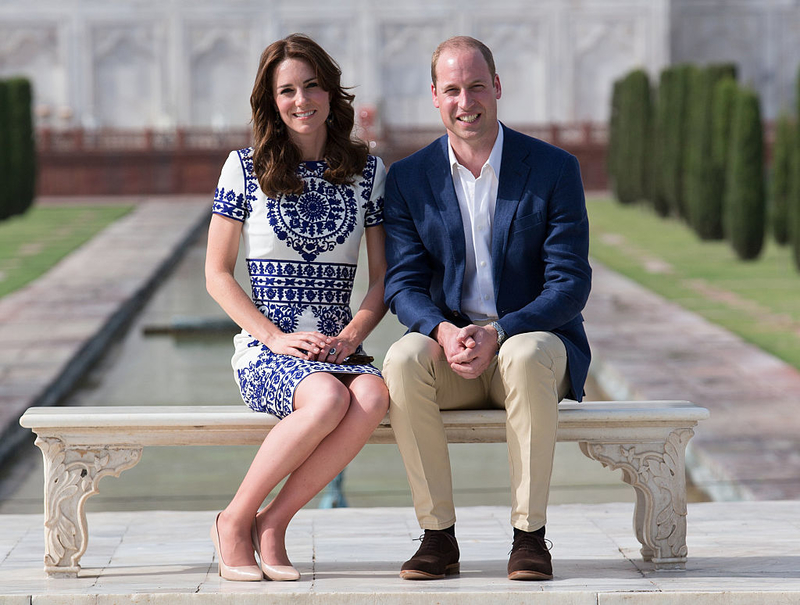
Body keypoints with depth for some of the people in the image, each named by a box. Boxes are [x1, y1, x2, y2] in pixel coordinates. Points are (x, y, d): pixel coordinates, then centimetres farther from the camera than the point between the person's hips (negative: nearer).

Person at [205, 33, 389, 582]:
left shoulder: (367, 170, 10)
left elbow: (384, 276, 11)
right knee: (328, 399, -36)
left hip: (339, 349, 3)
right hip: (265, 351, -3)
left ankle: (273, 523, -20)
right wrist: (277, 337, -9)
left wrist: (351, 336, -8)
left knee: (373, 397, -34)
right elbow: (218, 273, 4)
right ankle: (236, 521, -16)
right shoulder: (246, 167, 4)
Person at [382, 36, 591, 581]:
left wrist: (497, 334, -23)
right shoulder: (408, 179, 4)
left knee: (528, 357, -37)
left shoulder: (555, 169, -3)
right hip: (449, 345, 2)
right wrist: (444, 332, -23)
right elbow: (403, 284, 0)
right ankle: (438, 536, -23)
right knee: (403, 360, -31)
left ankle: (530, 535, -26)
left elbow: (570, 284, -8)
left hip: (531, 338, -2)